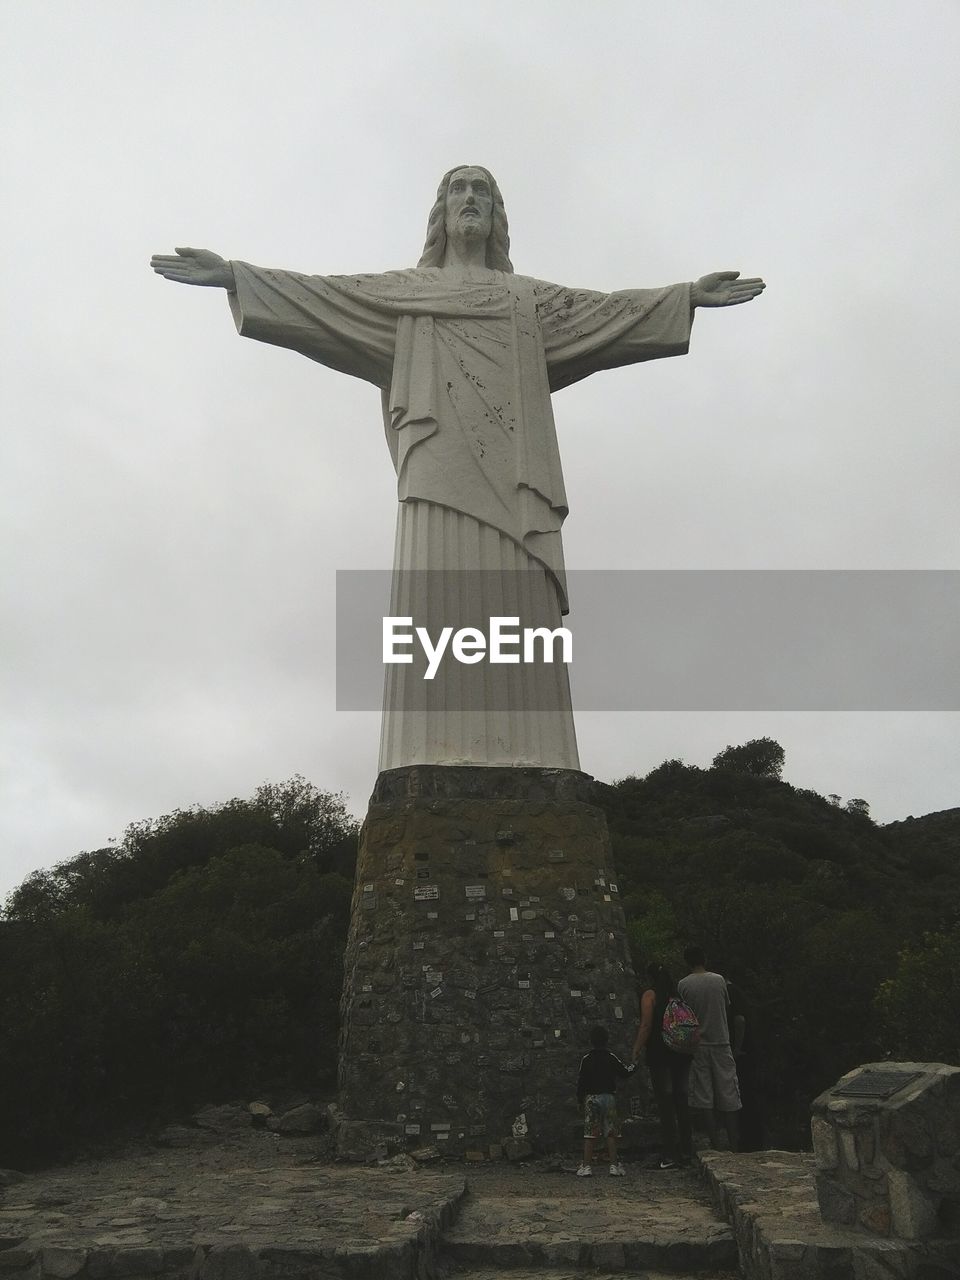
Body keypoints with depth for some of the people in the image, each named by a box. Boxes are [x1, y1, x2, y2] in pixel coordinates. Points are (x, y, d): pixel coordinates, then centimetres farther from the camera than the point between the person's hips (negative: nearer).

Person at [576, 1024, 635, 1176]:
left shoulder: (586, 1059, 0)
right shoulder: (612, 1058, 0)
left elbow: (580, 1081, 1)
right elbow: (625, 1072, 6)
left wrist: (580, 1099, 11)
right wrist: (635, 1066, 25)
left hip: (591, 1097, 0)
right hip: (609, 1096, 0)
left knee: (590, 1133, 3)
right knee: (611, 1132, 4)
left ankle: (586, 1165, 1)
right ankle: (614, 1165, 1)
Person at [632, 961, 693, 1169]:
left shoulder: (650, 994, -6)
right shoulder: (679, 992, 9)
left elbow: (646, 1025, -12)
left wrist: (637, 1049, -6)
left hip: (659, 1053, -5)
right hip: (682, 1053, 6)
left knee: (665, 1103, -2)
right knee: (681, 1100, 12)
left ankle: (669, 1155, -2)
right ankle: (686, 1151, 16)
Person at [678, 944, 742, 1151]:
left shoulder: (683, 984, -6)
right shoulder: (719, 980, -2)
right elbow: (727, 1007, 10)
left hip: (697, 1046, -1)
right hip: (721, 1042, 1)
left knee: (703, 1095, 4)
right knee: (728, 1093, 8)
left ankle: (714, 1142, 3)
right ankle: (734, 1143, 9)